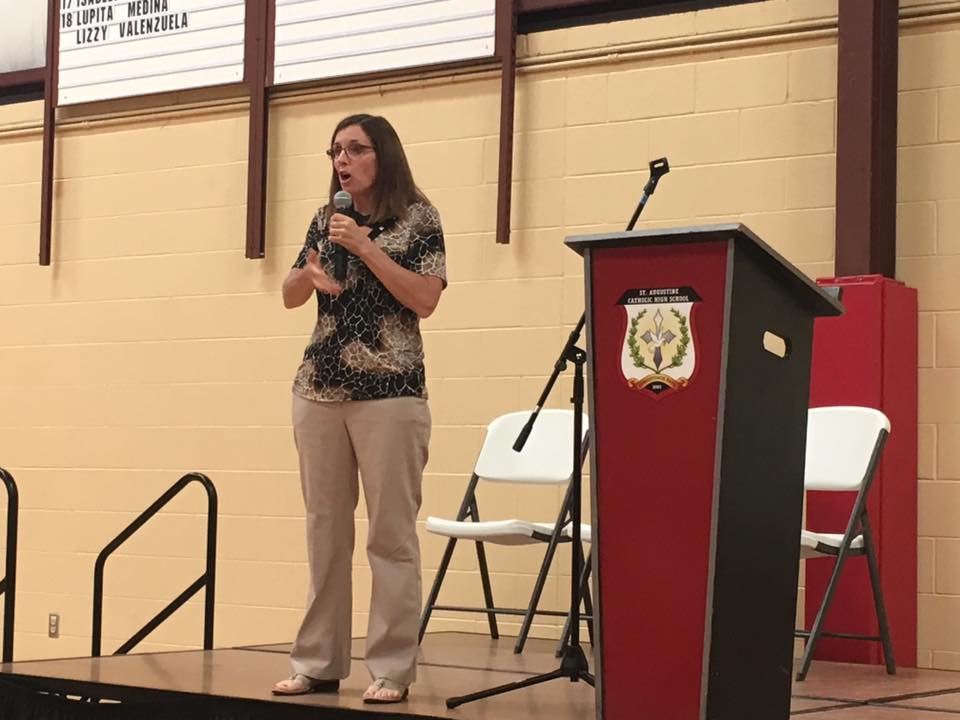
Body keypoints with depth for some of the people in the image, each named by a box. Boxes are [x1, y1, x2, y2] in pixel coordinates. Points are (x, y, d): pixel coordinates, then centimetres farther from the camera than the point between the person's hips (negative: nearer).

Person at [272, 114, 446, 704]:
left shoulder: (418, 217, 0)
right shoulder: (327, 218, 15)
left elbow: (424, 300, -9)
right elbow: (290, 296, 17)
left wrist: (365, 247, -12)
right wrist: (311, 273, -5)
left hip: (389, 392, -5)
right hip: (319, 390, 5)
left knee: (391, 534, -4)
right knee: (325, 532, 7)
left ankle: (391, 669, 0)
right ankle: (319, 664, 12)